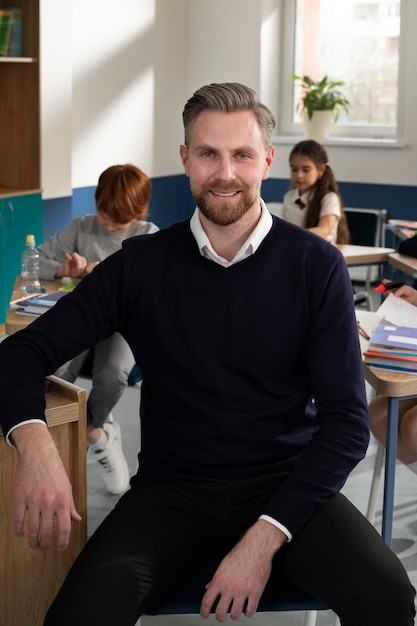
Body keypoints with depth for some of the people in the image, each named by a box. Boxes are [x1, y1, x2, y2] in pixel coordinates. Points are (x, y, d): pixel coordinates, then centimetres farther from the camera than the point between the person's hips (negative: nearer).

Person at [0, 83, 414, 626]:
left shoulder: (316, 265, -2)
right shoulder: (142, 265, 1)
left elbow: (347, 419, -5)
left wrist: (266, 536, -17)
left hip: (288, 484, 0)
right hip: (170, 491, 0)